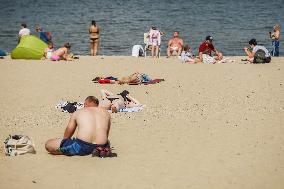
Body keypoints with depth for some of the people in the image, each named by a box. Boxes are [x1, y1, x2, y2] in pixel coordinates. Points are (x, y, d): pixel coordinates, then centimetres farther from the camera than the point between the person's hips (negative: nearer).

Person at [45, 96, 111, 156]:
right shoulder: (105, 113, 20)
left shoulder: (78, 112, 16)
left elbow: (66, 136, 21)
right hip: (101, 146, 4)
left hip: (82, 147, -3)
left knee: (48, 144, 8)